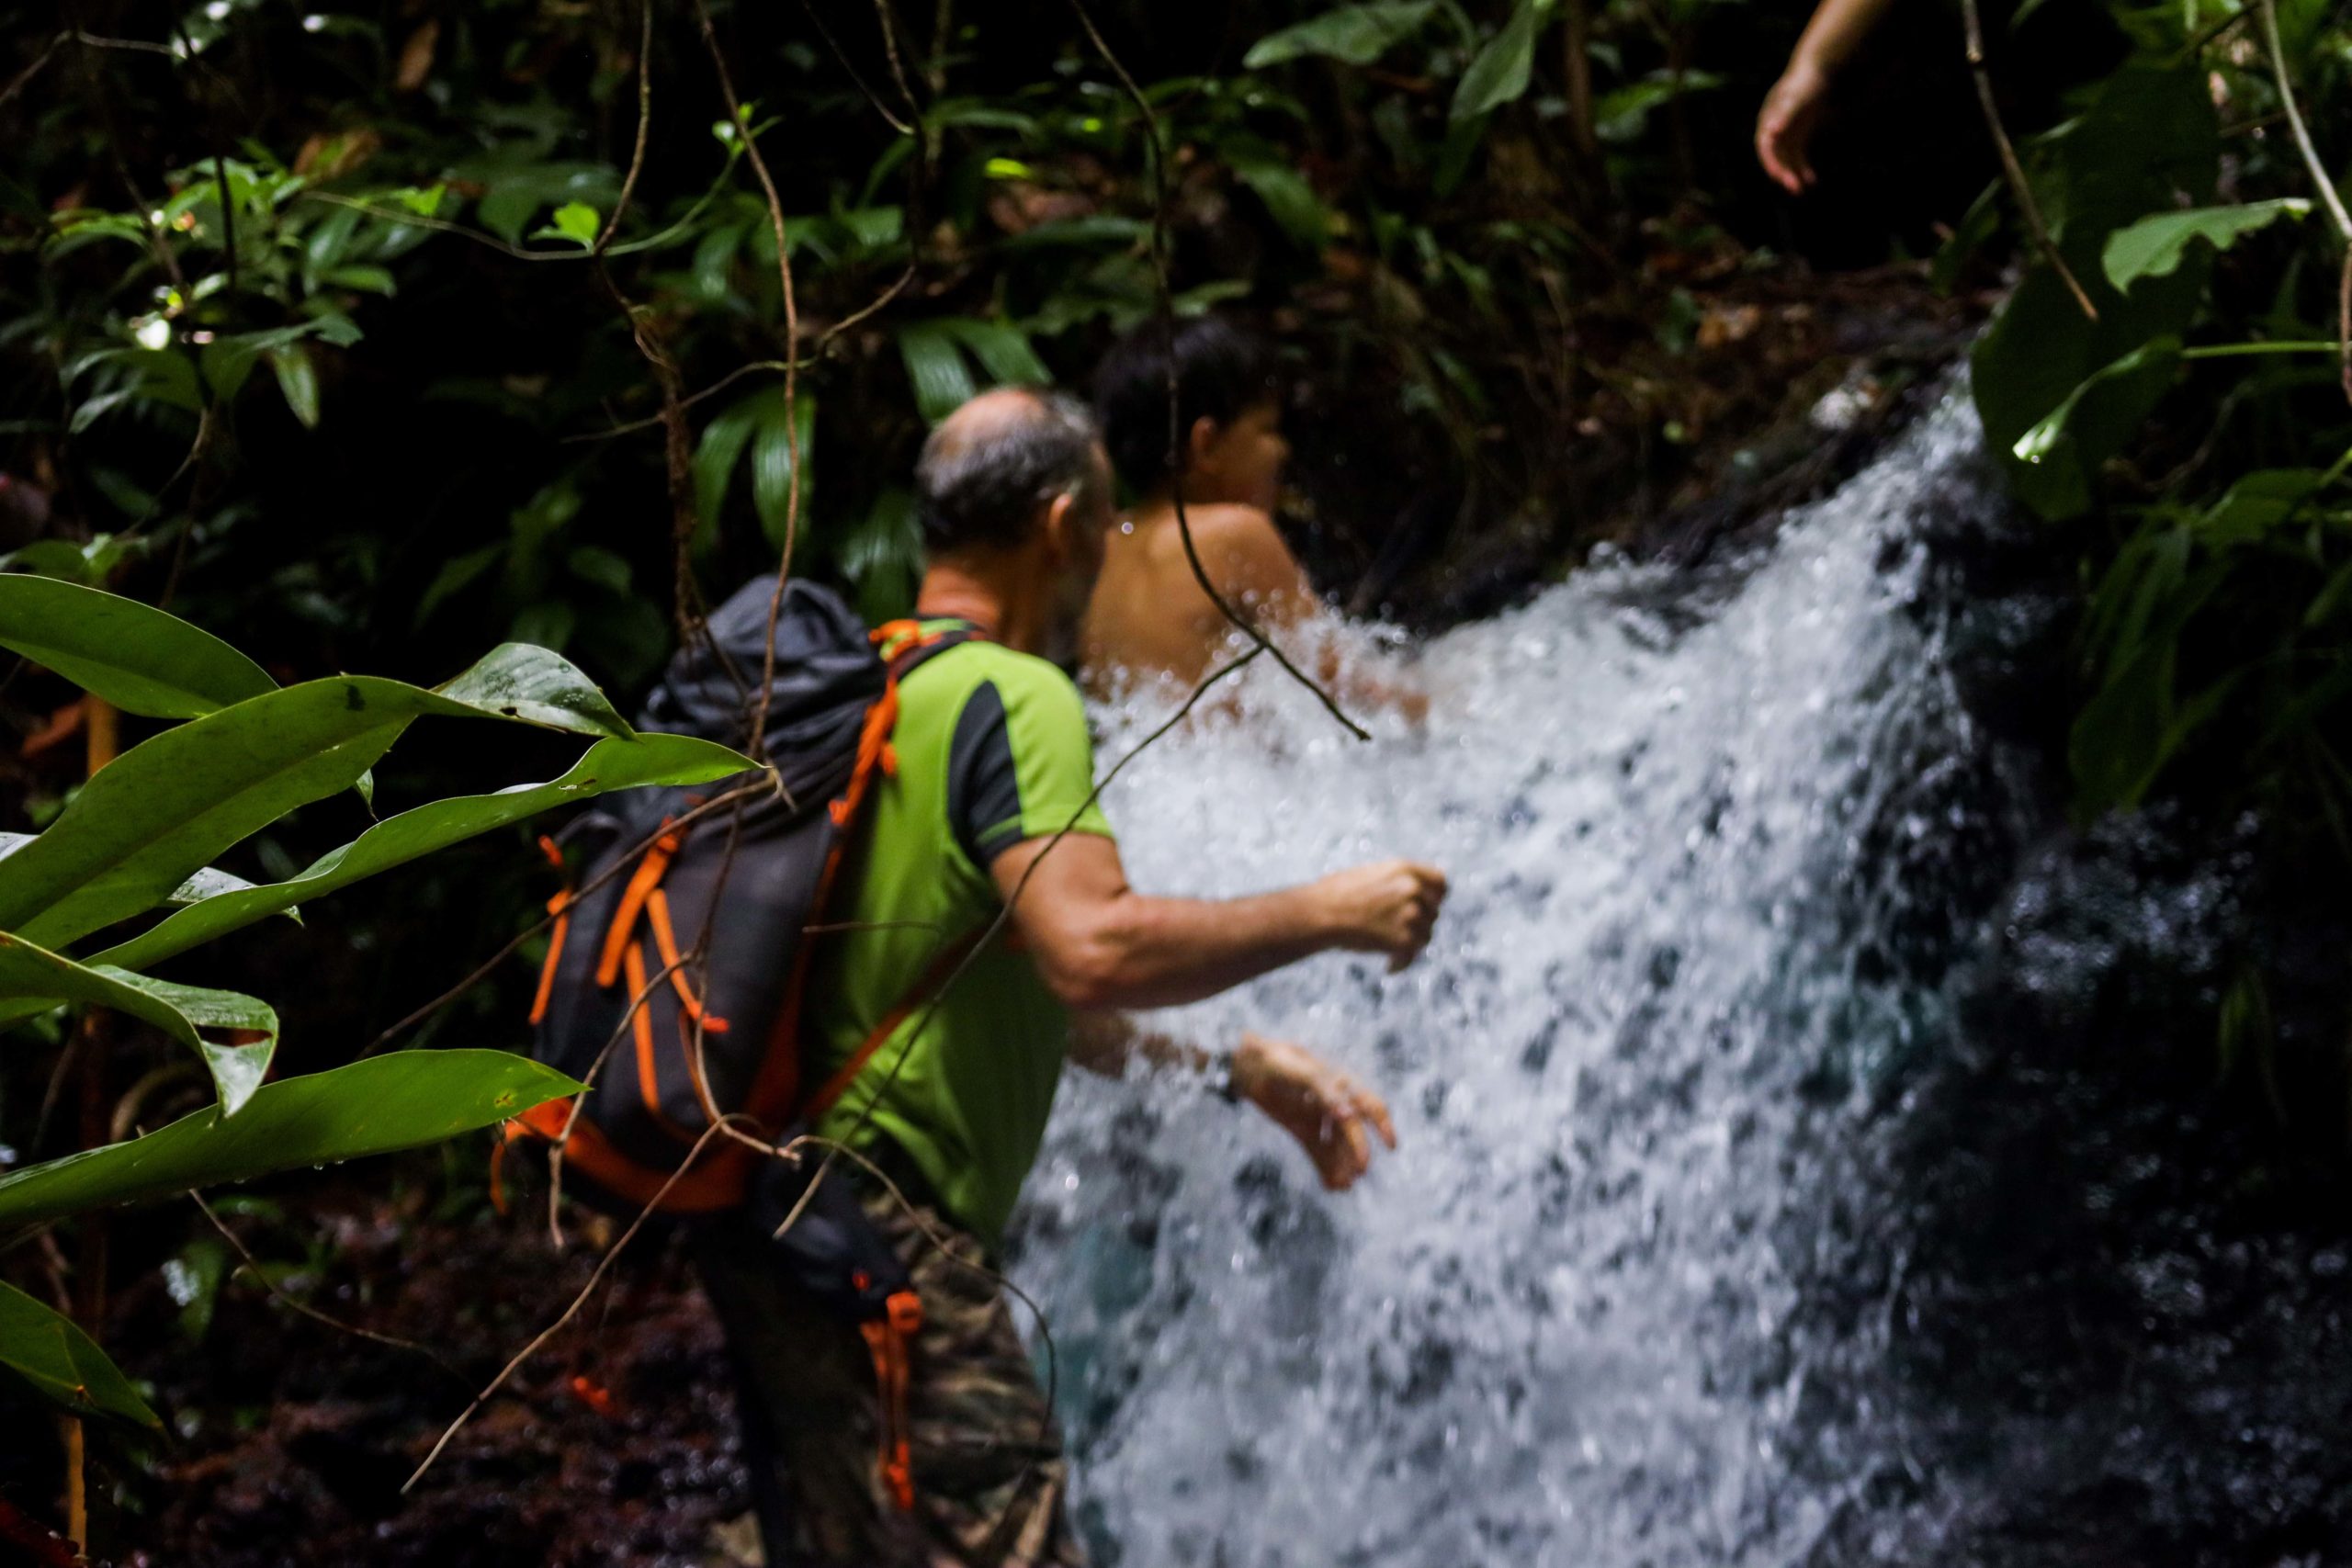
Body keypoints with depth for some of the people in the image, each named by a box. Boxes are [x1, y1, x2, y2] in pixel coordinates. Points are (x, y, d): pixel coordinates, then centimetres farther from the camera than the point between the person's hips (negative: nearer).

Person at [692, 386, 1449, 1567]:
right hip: (881, 1233, -10)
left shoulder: (869, 688, 18)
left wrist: (1230, 1069, 23)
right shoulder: (1013, 698, -12)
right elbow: (1095, 952, -27)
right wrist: (1323, 915, -14)